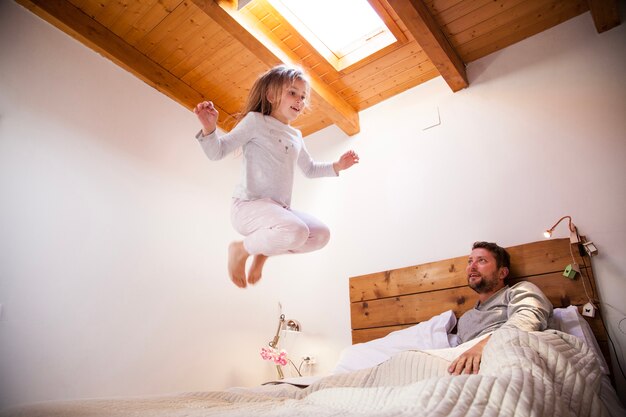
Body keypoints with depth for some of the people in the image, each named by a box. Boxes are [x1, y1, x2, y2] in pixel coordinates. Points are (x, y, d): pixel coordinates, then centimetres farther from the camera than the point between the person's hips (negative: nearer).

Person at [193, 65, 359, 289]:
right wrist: (209, 129, -27)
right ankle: (241, 248, -5)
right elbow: (217, 152, -7)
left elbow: (310, 169, 32)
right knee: (296, 231, -33)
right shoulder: (256, 121, -3)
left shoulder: (296, 136, 18)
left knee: (321, 234, -3)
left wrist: (337, 166, 19)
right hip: (249, 205, -7)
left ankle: (264, 251, 11)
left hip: (280, 209, 8)